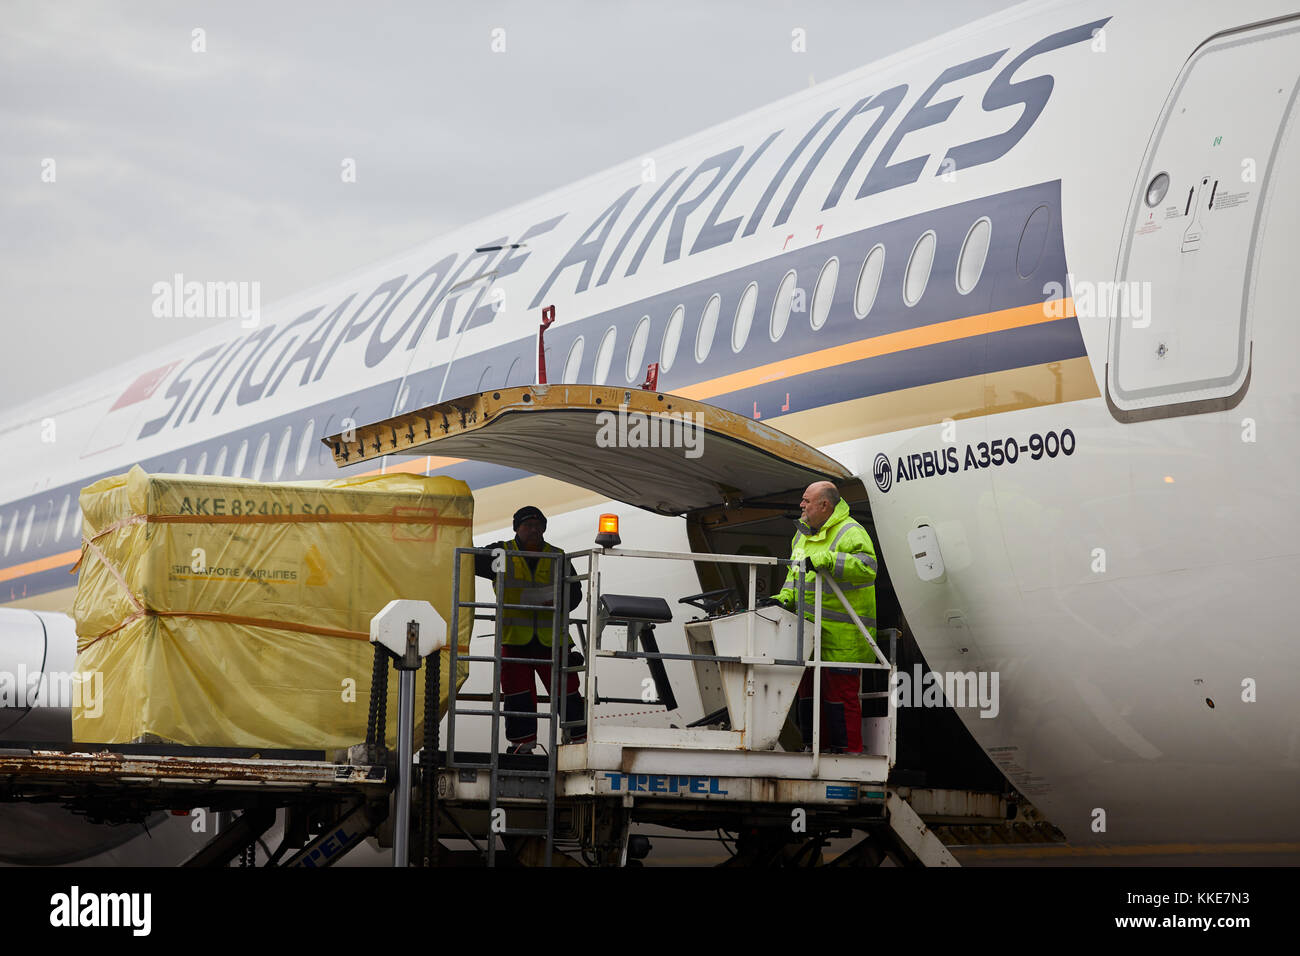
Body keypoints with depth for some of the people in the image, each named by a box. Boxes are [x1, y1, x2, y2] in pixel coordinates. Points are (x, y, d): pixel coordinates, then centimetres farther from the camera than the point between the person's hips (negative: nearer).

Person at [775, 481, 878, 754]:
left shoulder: (850, 533, -12)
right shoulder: (803, 533, 17)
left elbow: (867, 567, -27)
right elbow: (795, 572, 27)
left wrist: (829, 560, -34)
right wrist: (786, 596, 9)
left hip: (843, 634, -9)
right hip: (809, 630, 9)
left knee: (840, 691, -8)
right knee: (808, 688, 13)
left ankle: (848, 751, -3)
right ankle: (812, 745, 23)